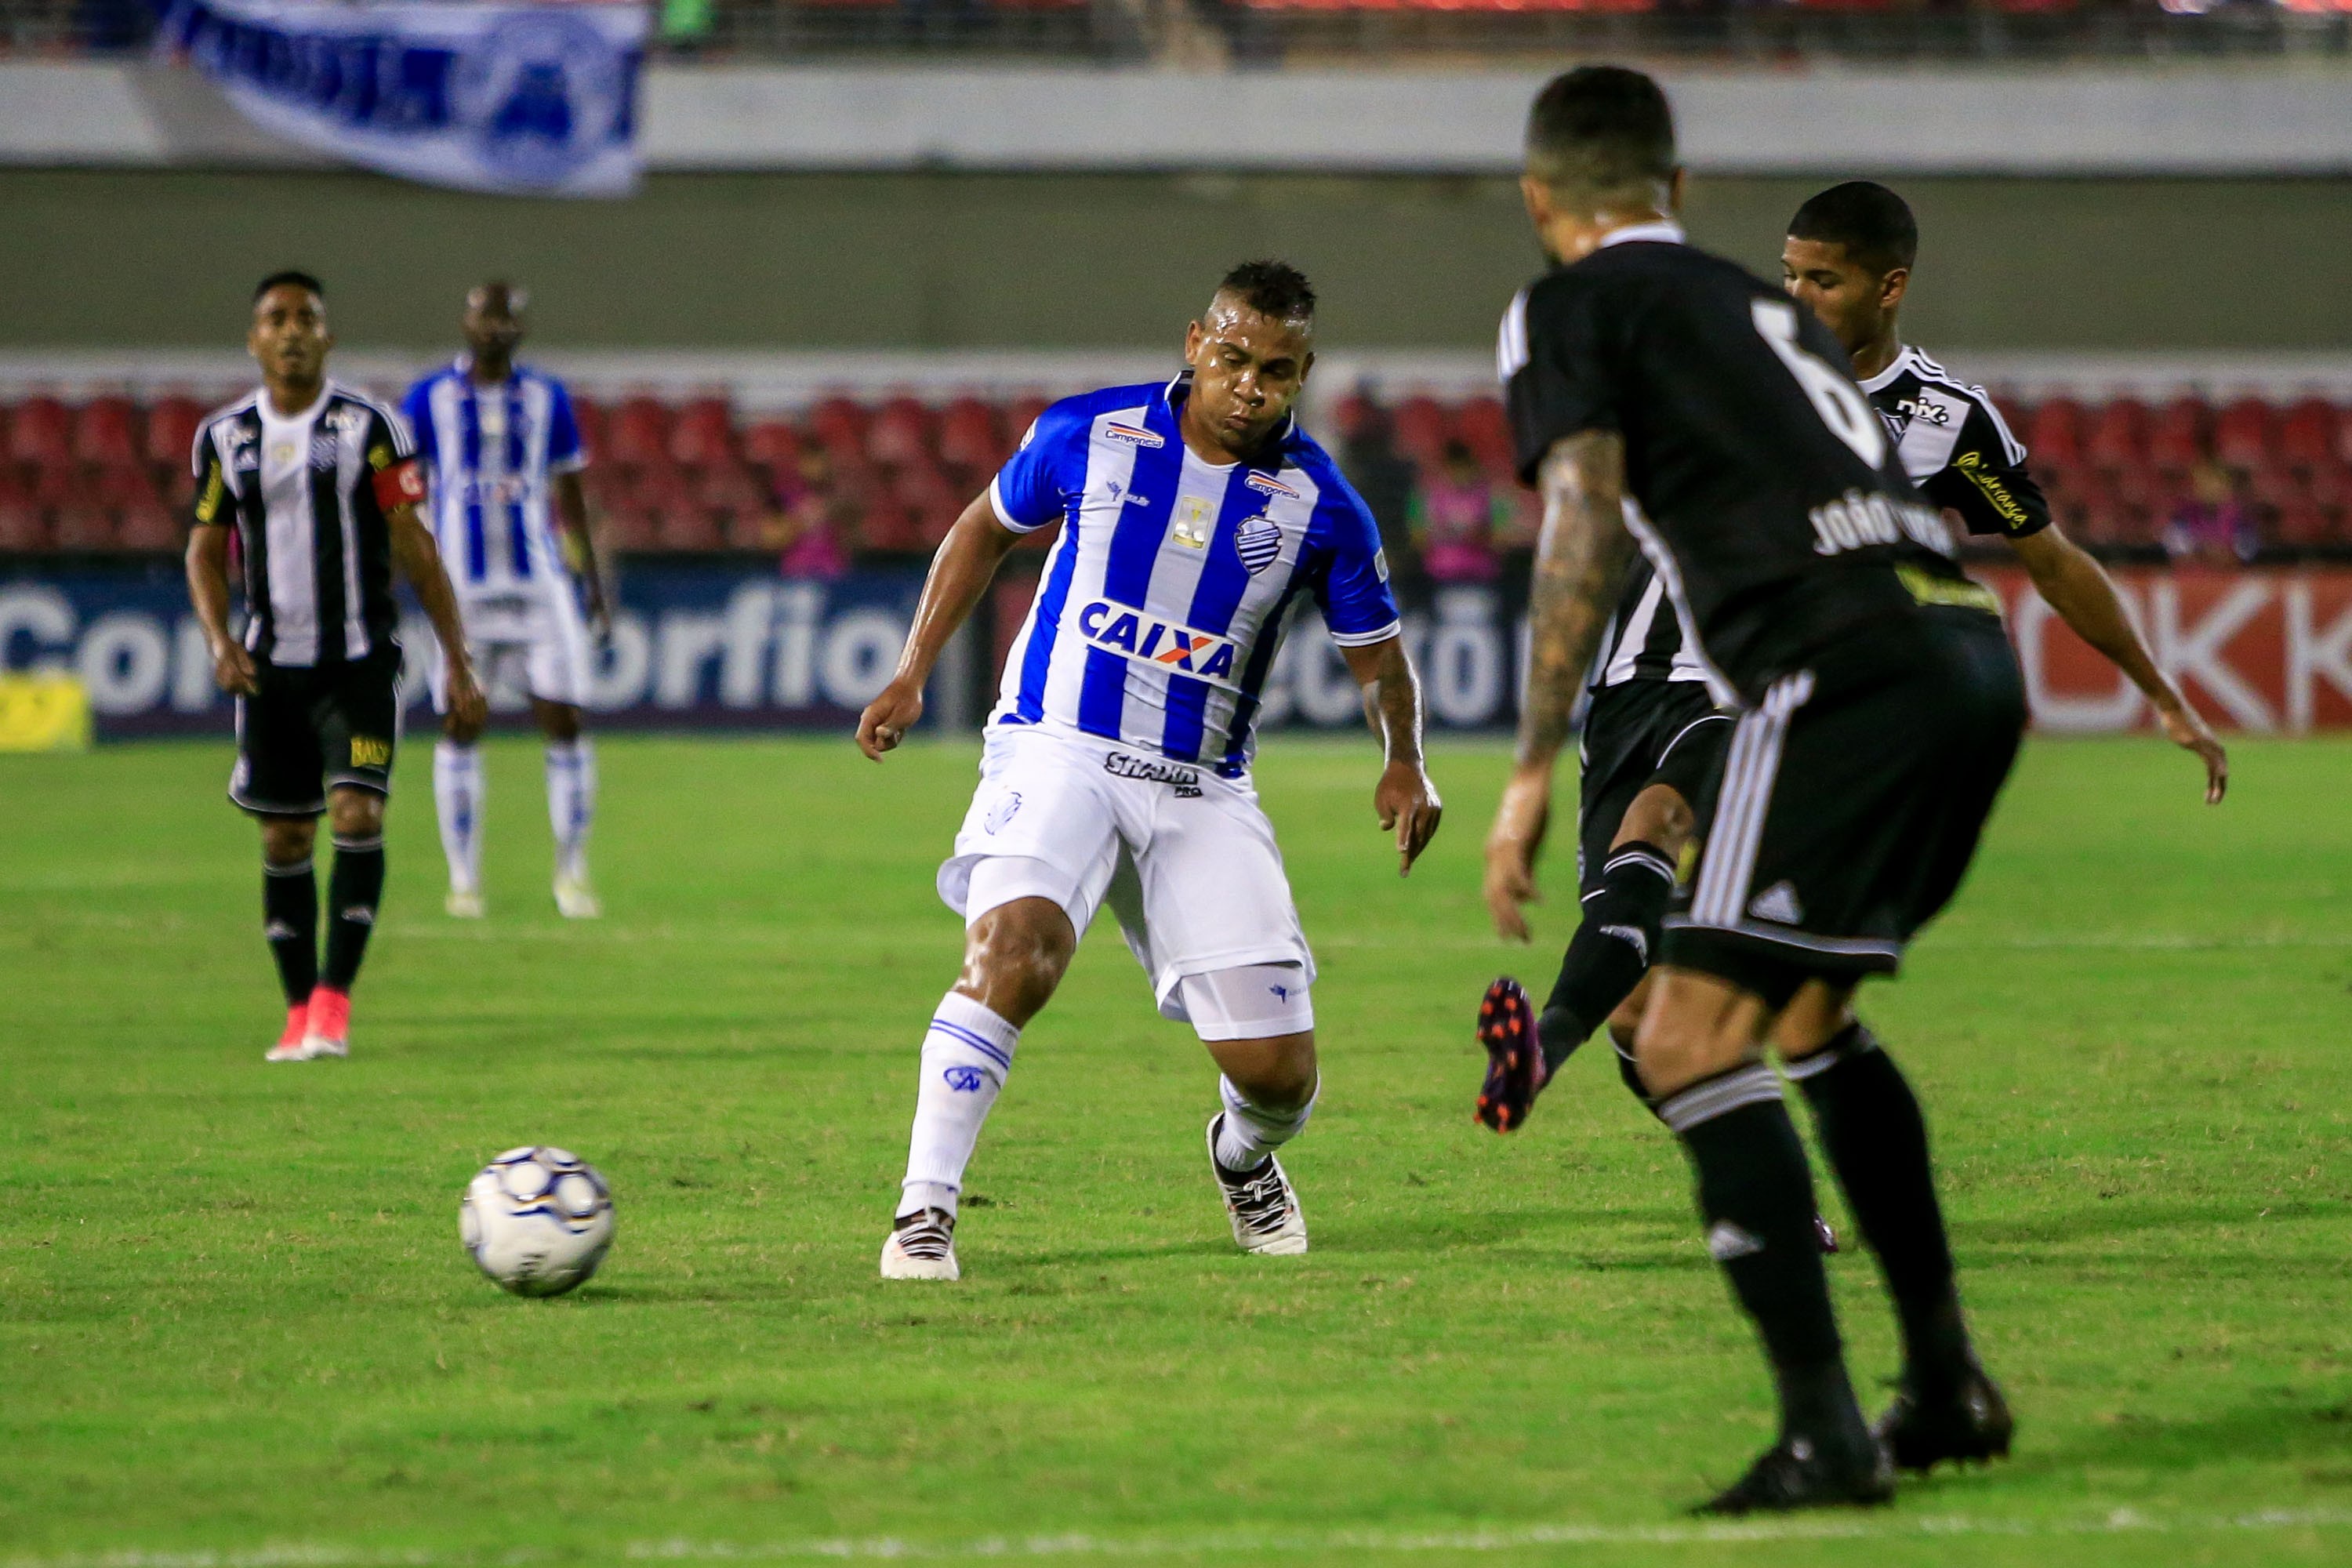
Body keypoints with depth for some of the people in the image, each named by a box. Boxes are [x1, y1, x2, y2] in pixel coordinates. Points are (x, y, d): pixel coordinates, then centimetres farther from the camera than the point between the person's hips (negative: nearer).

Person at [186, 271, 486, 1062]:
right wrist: (219, 640, -6)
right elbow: (206, 549, 12)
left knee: (356, 813, -17)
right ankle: (300, 1014, 13)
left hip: (360, 662, -3)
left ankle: (334, 998, -13)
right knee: (283, 838, 4)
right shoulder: (224, 436, 5)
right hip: (271, 667, 3)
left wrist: (458, 662, -4)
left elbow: (414, 548, -2)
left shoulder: (368, 427, -4)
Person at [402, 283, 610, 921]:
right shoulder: (430, 400, 2)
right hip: (461, 586, -1)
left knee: (564, 721, -5)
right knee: (460, 728, 1)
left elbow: (569, 497, 14)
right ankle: (463, 878, 9)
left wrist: (593, 582, 12)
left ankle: (572, 871, 5)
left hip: (539, 580, 1)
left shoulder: (547, 399, 8)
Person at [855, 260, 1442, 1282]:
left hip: (1201, 792, 2)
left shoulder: (1319, 507, -2)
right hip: (1056, 750, -2)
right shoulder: (1091, 434, -3)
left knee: (1277, 1072, -2)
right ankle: (923, 1213, -25)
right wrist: (912, 676, 10)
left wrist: (1403, 765, -9)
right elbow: (987, 528, 15)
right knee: (1014, 949, -32)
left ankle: (1242, 1158, 36)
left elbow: (1376, 652, 11)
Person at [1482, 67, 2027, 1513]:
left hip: (1852, 663, -8)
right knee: (1813, 1014, 26)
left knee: (1692, 1042, -8)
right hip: (1975, 646, 8)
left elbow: (1587, 521, -6)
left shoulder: (1570, 310, 8)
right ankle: (1948, 1383, 26)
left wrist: (1535, 767, -9)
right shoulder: (1761, 303, 30)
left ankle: (1826, 1433, -17)